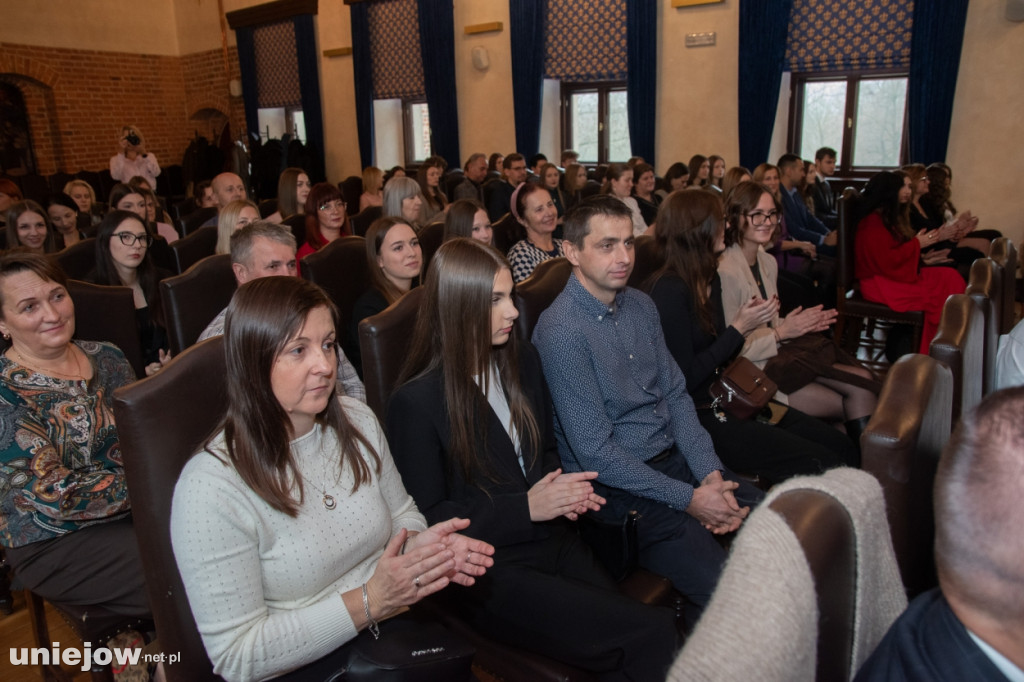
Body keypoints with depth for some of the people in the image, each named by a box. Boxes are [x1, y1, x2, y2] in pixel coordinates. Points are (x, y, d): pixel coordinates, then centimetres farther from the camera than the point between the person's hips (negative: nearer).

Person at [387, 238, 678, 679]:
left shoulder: (522, 361, 7)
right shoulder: (416, 402, -13)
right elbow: (427, 518, -9)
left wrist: (564, 492, -3)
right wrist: (525, 508, -15)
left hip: (554, 542, 6)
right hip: (490, 569, -6)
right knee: (653, 634, -19)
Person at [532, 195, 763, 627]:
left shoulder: (641, 306, 6)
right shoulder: (561, 331, -18)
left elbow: (676, 395, 9)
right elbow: (594, 452, -19)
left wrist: (710, 474, -6)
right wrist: (688, 498, -16)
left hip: (674, 458, 8)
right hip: (615, 484, -7)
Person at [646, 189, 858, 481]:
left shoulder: (710, 278, 11)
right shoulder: (669, 290, -18)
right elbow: (684, 379, -19)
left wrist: (751, 322, -1)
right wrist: (738, 328, -14)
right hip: (698, 416, -9)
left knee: (844, 450, 1)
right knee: (822, 466, -14)